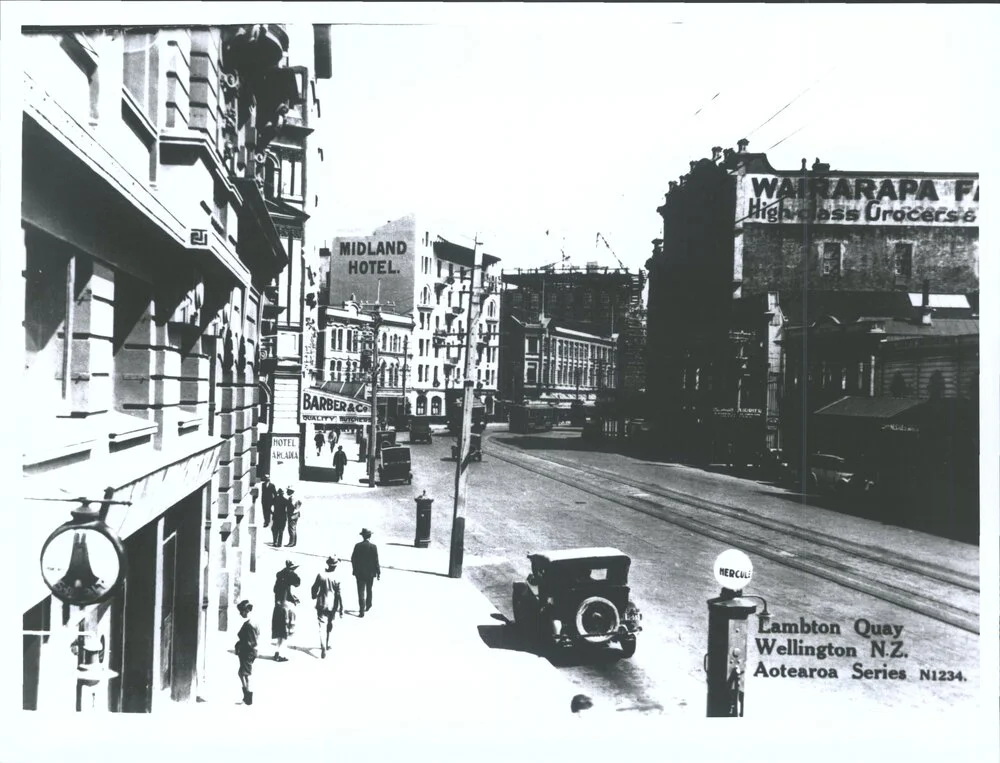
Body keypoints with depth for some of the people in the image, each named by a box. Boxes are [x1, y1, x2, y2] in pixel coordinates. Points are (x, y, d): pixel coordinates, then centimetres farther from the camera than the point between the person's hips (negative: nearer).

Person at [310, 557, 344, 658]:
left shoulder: (321, 575, -10)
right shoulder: (337, 578, -14)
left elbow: (315, 588, 3)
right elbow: (339, 595, -13)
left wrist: (314, 595, 26)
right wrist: (341, 611, -7)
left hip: (321, 605, 0)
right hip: (332, 607, 0)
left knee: (322, 627, -2)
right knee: (329, 625, 21)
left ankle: (323, 648, -18)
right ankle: (326, 645, 35)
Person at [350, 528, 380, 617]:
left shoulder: (358, 546, -8)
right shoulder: (373, 546, -11)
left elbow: (353, 559, -2)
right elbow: (376, 561, -9)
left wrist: (355, 570, 11)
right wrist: (378, 572, -2)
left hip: (360, 573, -1)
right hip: (370, 573, 1)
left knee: (361, 592, 0)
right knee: (369, 590, 22)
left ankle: (361, 611, -6)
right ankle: (368, 605, 37)